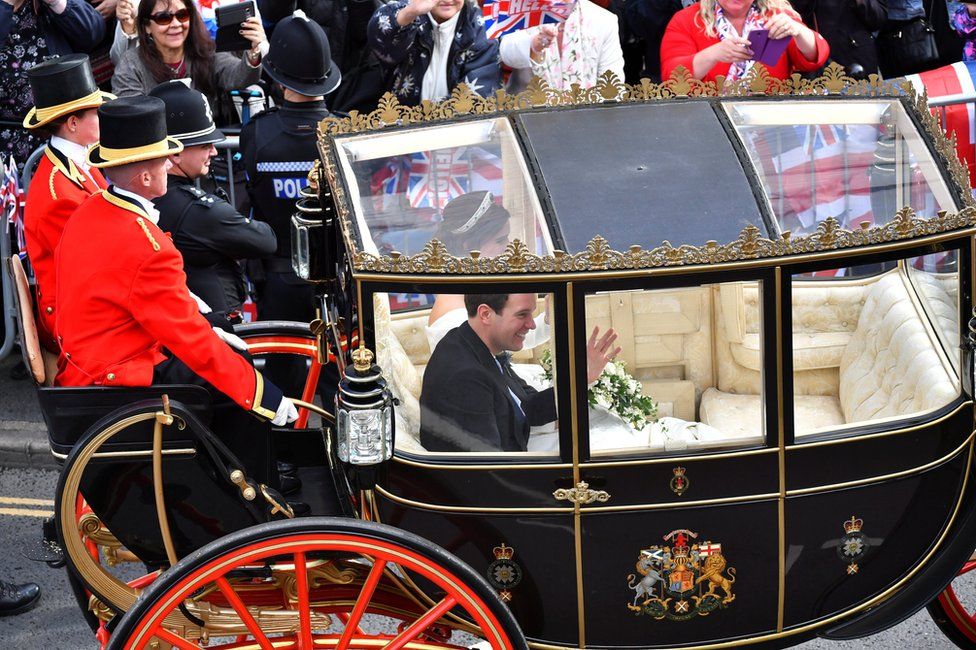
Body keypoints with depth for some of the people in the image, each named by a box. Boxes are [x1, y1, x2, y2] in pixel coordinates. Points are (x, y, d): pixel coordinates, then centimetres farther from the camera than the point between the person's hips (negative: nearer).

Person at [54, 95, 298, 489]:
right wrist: (264, 395, -15)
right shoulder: (147, 248, -28)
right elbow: (191, 340, -23)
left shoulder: (91, 212, 2)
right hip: (118, 381, -10)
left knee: (233, 357, 19)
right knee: (244, 395, -4)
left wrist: (205, 331, 14)